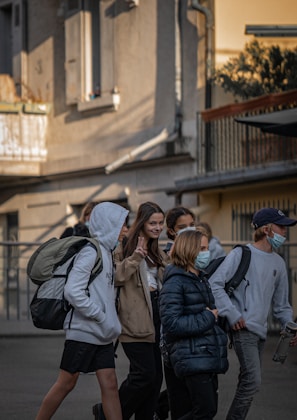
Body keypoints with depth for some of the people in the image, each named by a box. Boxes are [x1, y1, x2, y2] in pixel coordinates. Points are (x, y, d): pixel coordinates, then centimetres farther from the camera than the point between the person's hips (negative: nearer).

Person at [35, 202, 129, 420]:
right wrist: (101, 317, -18)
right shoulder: (91, 252, -15)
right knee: (66, 383, 2)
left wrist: (112, 322, 9)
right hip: (83, 330, -8)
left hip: (102, 335, 8)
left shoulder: (107, 252, 12)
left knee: (110, 385, 2)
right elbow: (73, 291, -23)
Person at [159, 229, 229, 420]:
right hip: (192, 358, -9)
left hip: (209, 357, 9)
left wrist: (215, 315, 9)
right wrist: (208, 317, -13)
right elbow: (171, 324, -19)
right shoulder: (175, 282, -10)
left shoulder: (201, 279, 18)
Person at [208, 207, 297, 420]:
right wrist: (232, 314, -14)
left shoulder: (278, 263, 14)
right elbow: (215, 283, -11)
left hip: (261, 331, 7)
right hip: (243, 328, -7)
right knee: (252, 381, -16)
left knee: (248, 382, 10)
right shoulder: (241, 254, -6)